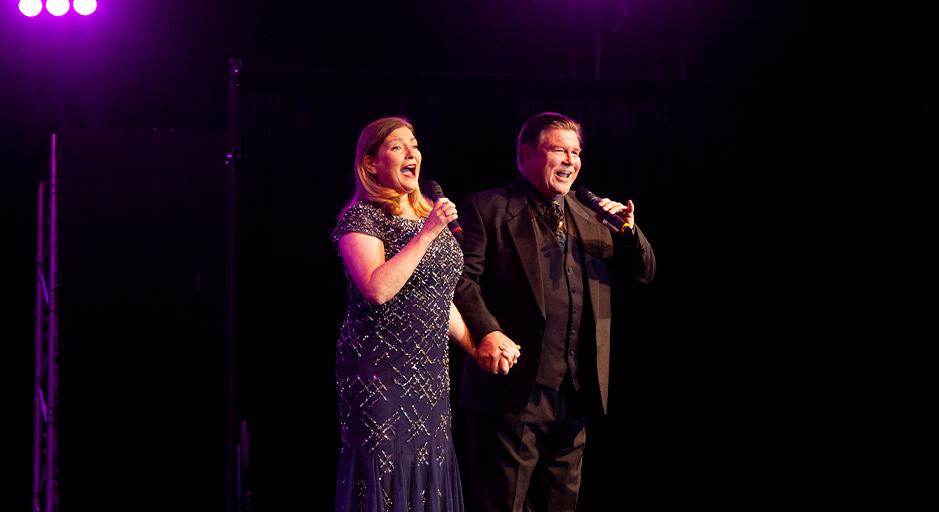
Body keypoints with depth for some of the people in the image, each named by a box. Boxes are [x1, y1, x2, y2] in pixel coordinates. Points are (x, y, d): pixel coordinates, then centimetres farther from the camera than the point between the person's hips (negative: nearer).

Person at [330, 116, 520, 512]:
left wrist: (473, 346, 12)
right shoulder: (360, 218, -8)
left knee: (428, 476, 8)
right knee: (385, 478, -5)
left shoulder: (430, 216, 14)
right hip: (382, 373, -7)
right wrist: (427, 233, -19)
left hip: (429, 374, 7)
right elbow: (377, 289, -23)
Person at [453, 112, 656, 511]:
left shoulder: (590, 218, 17)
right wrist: (486, 332, -25)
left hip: (575, 393, 6)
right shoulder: (488, 209, -1)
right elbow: (462, 276, -10)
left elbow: (643, 274, 18)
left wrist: (628, 231, -1)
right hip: (515, 389, -6)